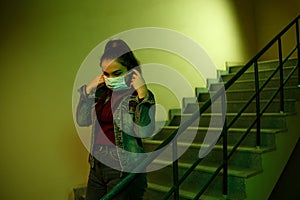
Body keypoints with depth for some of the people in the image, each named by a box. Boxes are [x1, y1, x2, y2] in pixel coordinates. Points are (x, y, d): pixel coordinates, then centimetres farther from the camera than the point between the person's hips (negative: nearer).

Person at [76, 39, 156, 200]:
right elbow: (82, 120, 8)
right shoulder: (102, 92, 6)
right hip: (97, 165, 6)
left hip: (125, 170, -6)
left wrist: (142, 94, -28)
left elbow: (144, 132, -22)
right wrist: (88, 90, 0)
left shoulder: (140, 95, -11)